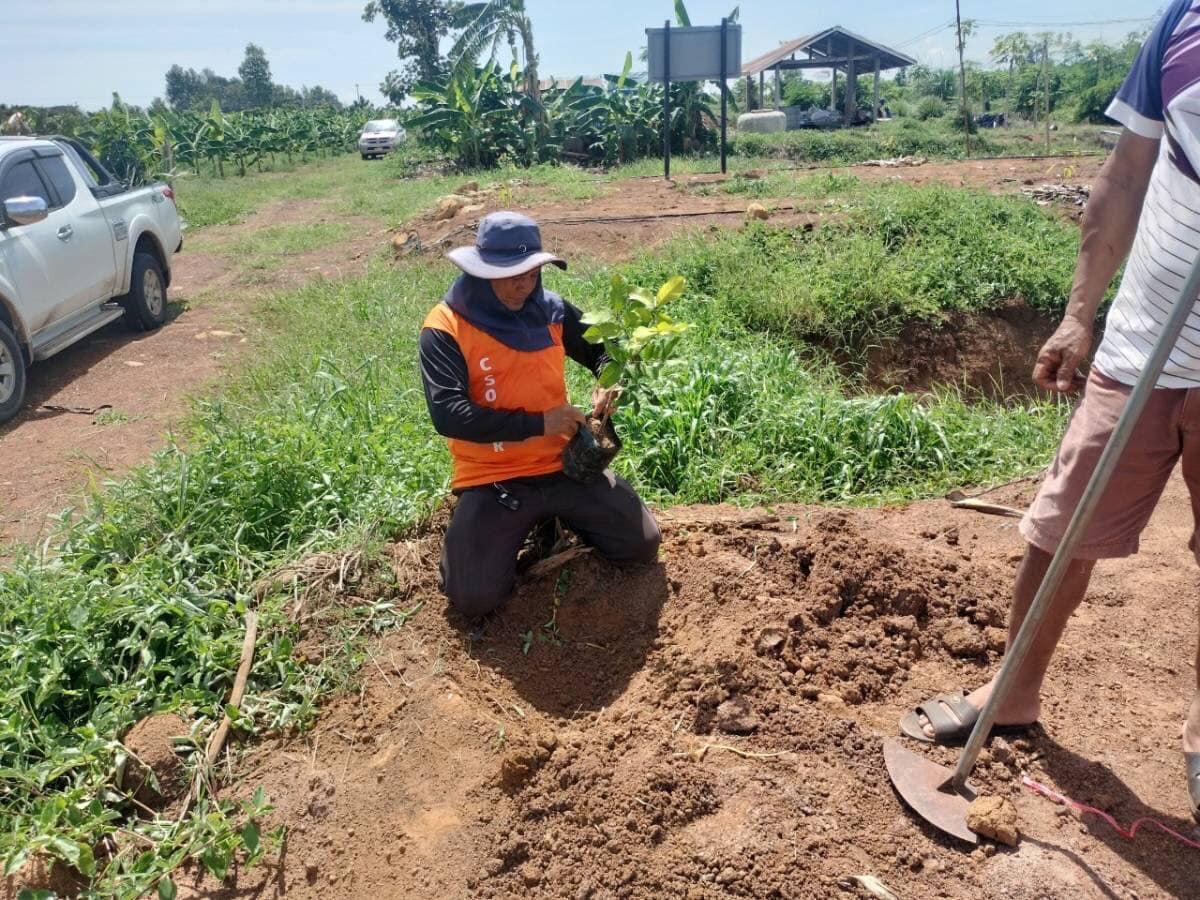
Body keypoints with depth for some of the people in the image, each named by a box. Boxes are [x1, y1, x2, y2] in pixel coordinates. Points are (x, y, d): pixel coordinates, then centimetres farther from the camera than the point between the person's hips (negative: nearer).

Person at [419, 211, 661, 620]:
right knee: (474, 597, -17)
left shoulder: (551, 310, 1)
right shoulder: (445, 329, -13)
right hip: (492, 479, -4)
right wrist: (538, 423, -22)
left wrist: (608, 381, -8)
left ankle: (556, 513, 22)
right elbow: (448, 415, -23)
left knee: (642, 544, -2)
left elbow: (602, 347, 17)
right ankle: (502, 526, 15)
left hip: (563, 464, 4)